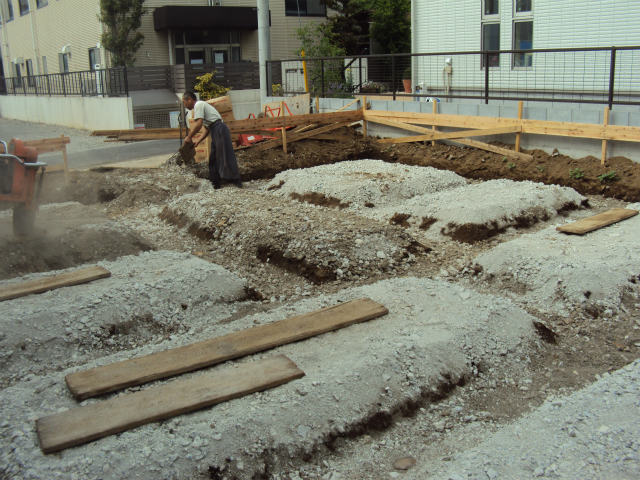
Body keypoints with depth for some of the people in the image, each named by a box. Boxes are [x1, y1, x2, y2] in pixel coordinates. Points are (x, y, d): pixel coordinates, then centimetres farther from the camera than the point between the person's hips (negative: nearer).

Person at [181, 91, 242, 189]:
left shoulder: (198, 105, -5)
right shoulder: (201, 105, 24)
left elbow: (198, 124, -17)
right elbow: (208, 128, 25)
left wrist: (189, 137, -7)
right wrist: (198, 142, 24)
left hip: (219, 130, -10)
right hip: (216, 133, 10)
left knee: (225, 157, -9)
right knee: (213, 158, 12)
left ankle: (236, 182, -7)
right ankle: (216, 184, 16)